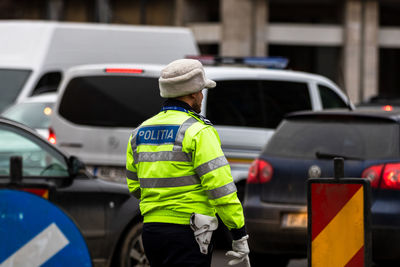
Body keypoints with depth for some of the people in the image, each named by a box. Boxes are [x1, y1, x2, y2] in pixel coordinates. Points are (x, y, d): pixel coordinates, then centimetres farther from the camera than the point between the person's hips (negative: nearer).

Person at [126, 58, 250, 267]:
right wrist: (240, 236, -12)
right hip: (186, 234, -7)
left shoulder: (140, 132, 12)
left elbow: (134, 186, 19)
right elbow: (221, 187, -15)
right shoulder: (198, 132, -11)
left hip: (151, 228, 8)